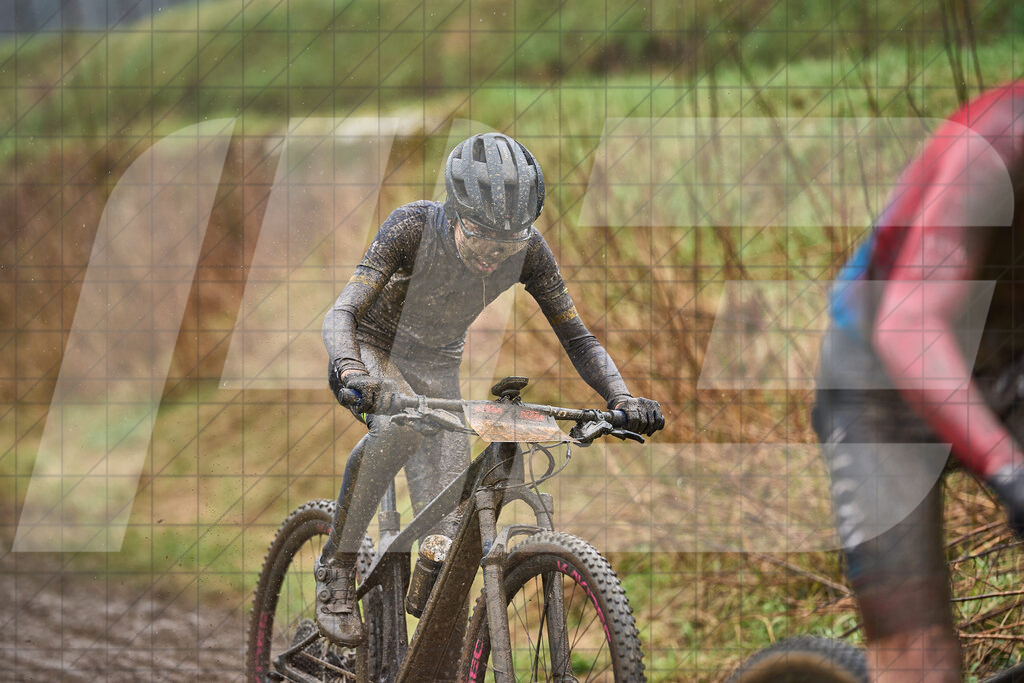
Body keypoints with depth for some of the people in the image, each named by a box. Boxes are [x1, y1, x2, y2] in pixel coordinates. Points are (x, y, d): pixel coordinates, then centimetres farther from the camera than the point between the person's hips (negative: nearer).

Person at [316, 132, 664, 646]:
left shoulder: (529, 252, -22)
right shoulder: (413, 227, -31)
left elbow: (577, 338, -16)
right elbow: (341, 314, -36)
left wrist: (621, 398, -35)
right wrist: (351, 374, -57)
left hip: (435, 366, 4)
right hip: (371, 351, -4)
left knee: (446, 535, -11)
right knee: (400, 423, -39)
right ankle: (337, 571, -24)